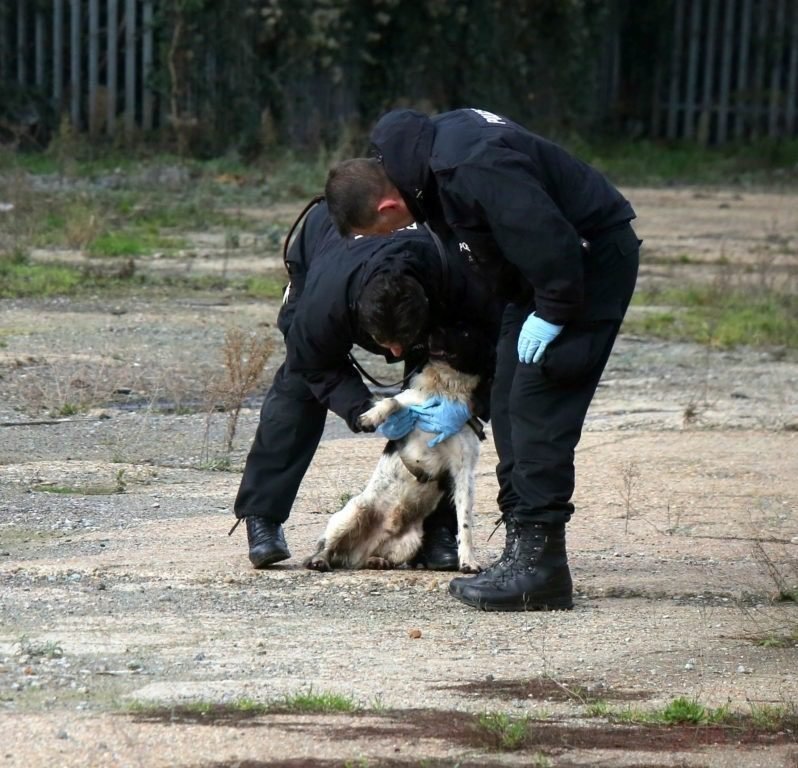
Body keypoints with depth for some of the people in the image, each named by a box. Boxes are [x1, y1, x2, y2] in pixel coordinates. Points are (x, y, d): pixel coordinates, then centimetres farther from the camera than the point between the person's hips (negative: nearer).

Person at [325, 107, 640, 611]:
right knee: (509, 407, 9)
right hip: (545, 274, 10)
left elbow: (552, 241, -32)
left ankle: (540, 568, -13)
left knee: (538, 406, -14)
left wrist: (552, 312, -20)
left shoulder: (468, 171, -30)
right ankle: (524, 550, 12)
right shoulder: (430, 154, 3)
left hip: (593, 260, -10)